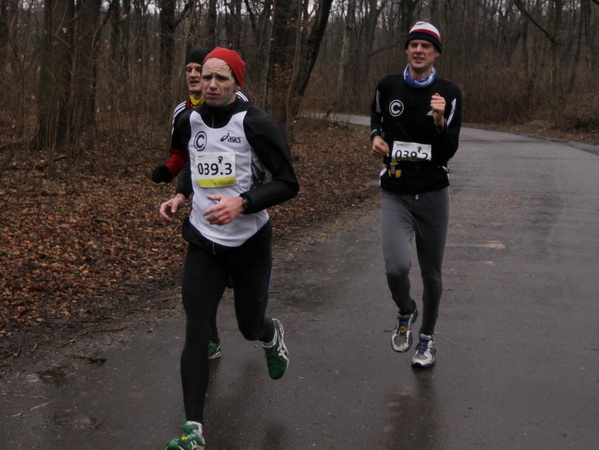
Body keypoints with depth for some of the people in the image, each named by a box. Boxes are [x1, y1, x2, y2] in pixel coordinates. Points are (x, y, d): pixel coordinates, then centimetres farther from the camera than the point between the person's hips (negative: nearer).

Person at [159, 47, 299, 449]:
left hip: (250, 243, -3)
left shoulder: (256, 124, -15)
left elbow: (288, 184, -15)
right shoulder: (190, 122, 3)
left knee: (250, 326, 14)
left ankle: (273, 336, 54)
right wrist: (179, 197, 3)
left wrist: (242, 203, -28)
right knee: (196, 333, -7)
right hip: (203, 242, 4)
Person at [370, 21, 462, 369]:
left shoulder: (449, 94, -5)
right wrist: (377, 138, 2)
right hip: (395, 194, 0)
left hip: (433, 194, 0)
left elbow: (448, 152, -9)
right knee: (397, 267, -19)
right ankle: (406, 312, 15)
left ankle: (427, 337, 32)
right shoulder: (387, 87, 1)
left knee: (431, 273, 9)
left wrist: (440, 121, -26)